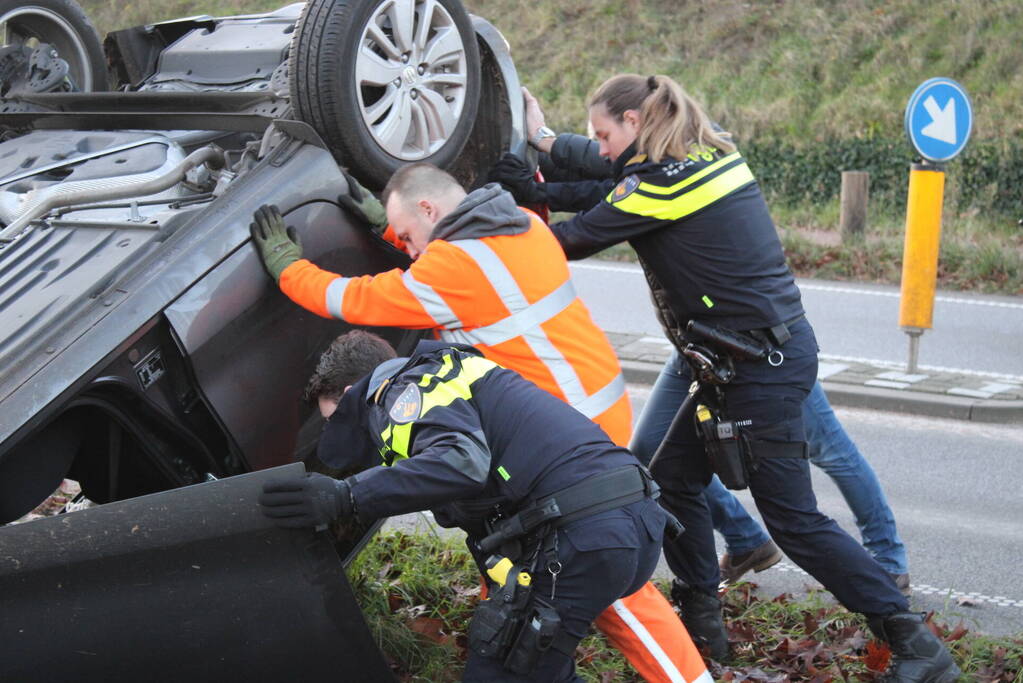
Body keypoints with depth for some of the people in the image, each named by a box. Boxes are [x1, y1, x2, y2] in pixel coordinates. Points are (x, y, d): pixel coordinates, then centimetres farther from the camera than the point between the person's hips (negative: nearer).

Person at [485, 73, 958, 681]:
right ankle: (701, 619, 24)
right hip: (764, 351, 10)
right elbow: (612, 183, 15)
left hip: (763, 363, -10)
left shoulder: (663, 178, -17)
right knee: (675, 476, 15)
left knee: (792, 517, -3)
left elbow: (577, 239, -11)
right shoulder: (710, 152, 10)